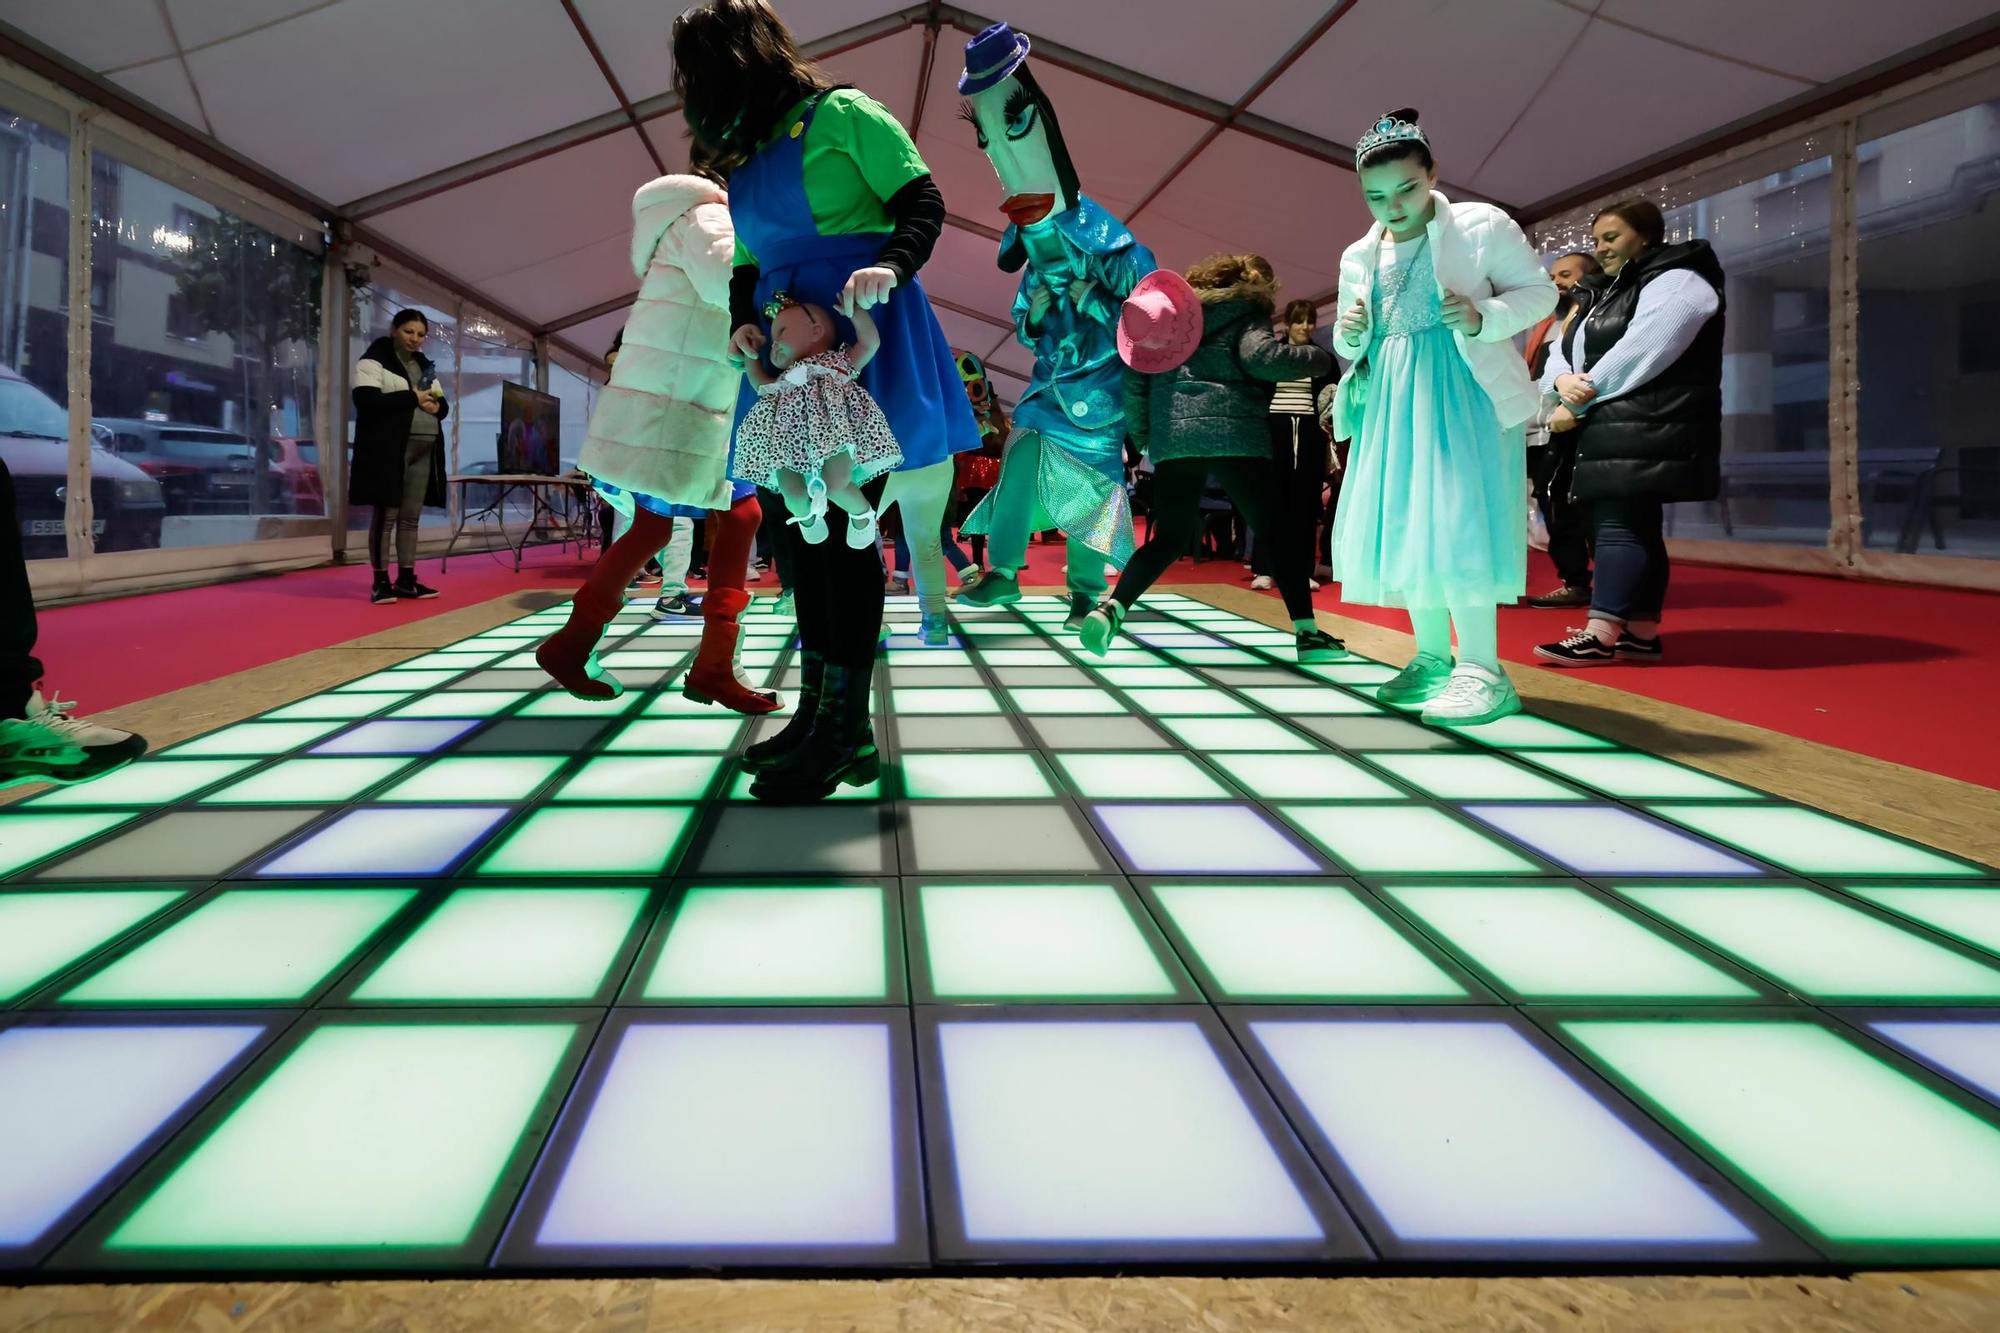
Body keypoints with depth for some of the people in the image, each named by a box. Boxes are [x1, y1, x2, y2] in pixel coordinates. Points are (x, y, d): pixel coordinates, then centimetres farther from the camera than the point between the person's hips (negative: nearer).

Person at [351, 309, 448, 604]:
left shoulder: (425, 366, 20)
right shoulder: (373, 361, -2)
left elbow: (443, 405, 21)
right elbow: (366, 401, -16)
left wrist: (436, 406, -4)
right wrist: (412, 397, -15)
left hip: (423, 450, 7)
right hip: (388, 449, -7)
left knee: (411, 517, 7)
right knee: (385, 515, -5)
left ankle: (406, 580, 11)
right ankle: (381, 582, -2)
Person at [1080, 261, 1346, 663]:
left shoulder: (1175, 311, 24)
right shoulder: (1247, 312, 9)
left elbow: (1136, 376, 15)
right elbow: (1261, 356, -11)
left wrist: (1140, 436, 21)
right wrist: (1324, 360, 2)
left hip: (1171, 439, 4)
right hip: (1233, 434, -4)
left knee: (1169, 539, 11)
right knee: (1278, 531, 6)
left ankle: (1111, 609, -12)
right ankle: (1308, 633, -2)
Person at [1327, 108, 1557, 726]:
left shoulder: (1483, 225, -3)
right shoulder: (1359, 257, 12)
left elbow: (1539, 291, -1)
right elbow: (1351, 344, 20)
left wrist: (1484, 319, -19)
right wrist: (1351, 336, -4)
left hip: (1466, 393, -6)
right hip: (1391, 401, 6)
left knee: (1459, 523, -16)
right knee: (1400, 526, 6)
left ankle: (1481, 671, -13)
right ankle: (1433, 657, 19)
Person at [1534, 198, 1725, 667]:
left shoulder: (1676, 283, -5)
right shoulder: (1607, 293, 24)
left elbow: (1637, 355, -17)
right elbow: (1562, 351, 16)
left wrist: (1576, 405, -12)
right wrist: (1563, 380, -8)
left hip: (1645, 432, -9)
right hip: (1612, 432, 9)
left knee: (1621, 526, -14)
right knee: (1634, 527, 7)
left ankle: (1600, 635, -18)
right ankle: (1642, 634, 9)